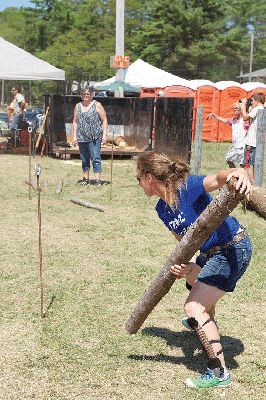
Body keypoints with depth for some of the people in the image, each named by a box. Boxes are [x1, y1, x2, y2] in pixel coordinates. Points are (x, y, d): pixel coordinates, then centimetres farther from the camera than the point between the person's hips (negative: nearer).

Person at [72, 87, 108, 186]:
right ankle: (86, 178, 24)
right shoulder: (78, 106, 12)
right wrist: (74, 136, 9)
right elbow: (75, 121, 16)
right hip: (81, 137, 5)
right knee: (84, 159, 13)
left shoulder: (97, 105, 0)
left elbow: (104, 120, -1)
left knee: (95, 159, -9)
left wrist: (104, 134, -9)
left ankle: (97, 180, -9)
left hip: (94, 137, -5)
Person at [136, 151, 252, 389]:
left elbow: (219, 178, -44)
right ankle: (205, 323, 70)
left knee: (194, 306, -17)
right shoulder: (162, 209, 0)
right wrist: (187, 265, -24)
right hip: (211, 252, 10)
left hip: (234, 249, -10)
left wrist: (239, 172, -67)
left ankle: (219, 373, -8)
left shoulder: (187, 186, -25)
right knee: (192, 281, 37)